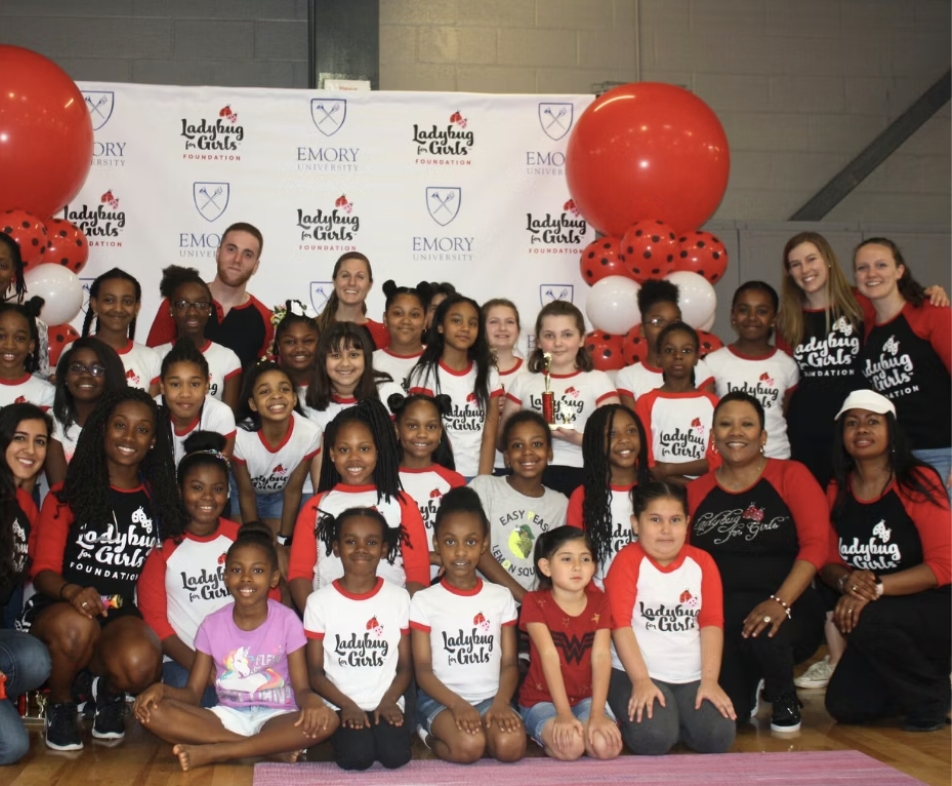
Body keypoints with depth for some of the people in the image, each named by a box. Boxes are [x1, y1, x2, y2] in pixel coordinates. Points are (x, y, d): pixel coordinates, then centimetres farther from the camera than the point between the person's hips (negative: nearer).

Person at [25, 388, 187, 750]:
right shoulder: (68, 495, 4)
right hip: (59, 609, -1)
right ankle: (60, 705, -4)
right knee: (77, 626, -38)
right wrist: (72, 591, -25)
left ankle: (111, 694, 7)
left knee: (141, 663, -33)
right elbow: (43, 570, -3)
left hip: (122, 616, 1)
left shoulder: (160, 500, 12)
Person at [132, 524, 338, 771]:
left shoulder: (287, 621, -4)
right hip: (228, 716, 2)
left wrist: (311, 699, -33)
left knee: (326, 719, -33)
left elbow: (301, 687, -7)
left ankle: (214, 752, -27)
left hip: (276, 717, -2)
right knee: (152, 711, -23)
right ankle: (272, 748, -25)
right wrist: (161, 688, -20)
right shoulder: (212, 625, 1)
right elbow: (193, 692, 2)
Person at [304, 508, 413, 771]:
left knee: (396, 755, -25)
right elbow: (315, 672, 1)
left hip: (387, 704, 1)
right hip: (341, 706, -1)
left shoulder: (399, 598, 3)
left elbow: (405, 665, 6)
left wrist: (389, 701, -12)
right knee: (356, 756, -27)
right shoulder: (319, 601, -2)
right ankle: (339, 738, 3)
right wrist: (347, 705, -14)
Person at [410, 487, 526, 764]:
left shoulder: (501, 597, 7)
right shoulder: (424, 601, 0)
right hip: (441, 700, -1)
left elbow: (509, 664, 5)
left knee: (511, 745, -29)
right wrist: (457, 704, -20)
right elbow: (423, 670, -3)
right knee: (468, 746, -31)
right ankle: (436, 737, 0)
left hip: (489, 698, 2)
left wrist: (501, 702, -15)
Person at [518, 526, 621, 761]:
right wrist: (563, 713, -28)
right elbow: (550, 656, -20)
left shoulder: (599, 602, 0)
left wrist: (597, 712, -24)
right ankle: (546, 735, 4)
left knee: (607, 746, -27)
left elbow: (601, 656, -12)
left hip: (586, 698, 3)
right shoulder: (535, 602, -10)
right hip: (542, 700, -2)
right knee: (569, 746, -30)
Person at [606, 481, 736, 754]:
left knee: (718, 736, -19)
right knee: (653, 738, -27)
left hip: (692, 676, 4)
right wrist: (641, 681, -19)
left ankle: (673, 720, 11)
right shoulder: (628, 560, -5)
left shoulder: (702, 562, 7)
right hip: (637, 673, -4)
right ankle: (636, 715, 8)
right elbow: (621, 624, -11)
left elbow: (712, 623, 2)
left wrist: (710, 680, -8)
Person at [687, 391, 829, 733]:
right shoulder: (696, 491, 11)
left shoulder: (791, 476, 1)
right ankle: (746, 690, 22)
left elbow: (815, 544, -10)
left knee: (763, 635, -37)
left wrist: (780, 601, -23)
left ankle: (785, 701, -1)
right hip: (720, 613, 3)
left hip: (788, 609, -2)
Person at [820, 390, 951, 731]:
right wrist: (846, 579, -17)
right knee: (845, 706, -8)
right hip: (875, 616, 5)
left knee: (869, 621, -35)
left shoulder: (918, 483, -13)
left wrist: (875, 587, -28)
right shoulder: (837, 492, 3)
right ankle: (924, 675, 21)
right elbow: (829, 563, 8)